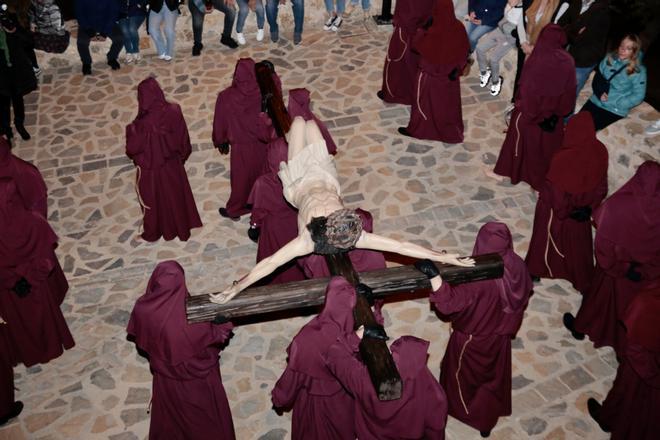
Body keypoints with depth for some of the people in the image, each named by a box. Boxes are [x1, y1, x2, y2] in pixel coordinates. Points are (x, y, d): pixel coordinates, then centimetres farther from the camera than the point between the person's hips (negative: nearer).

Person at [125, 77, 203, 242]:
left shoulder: (143, 124, -33)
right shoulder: (174, 111, -21)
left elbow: (132, 149, -19)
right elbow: (183, 139, -8)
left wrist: (130, 130, -2)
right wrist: (181, 156, 10)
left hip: (151, 169, -4)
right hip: (172, 165, 4)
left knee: (154, 201, 20)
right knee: (177, 195, 26)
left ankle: (153, 233, 44)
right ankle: (182, 229, 46)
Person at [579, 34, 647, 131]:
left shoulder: (638, 71, -8)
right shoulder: (609, 59, 5)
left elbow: (638, 96, -9)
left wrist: (617, 104, -15)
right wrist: (599, 92, -8)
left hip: (615, 110, -5)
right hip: (596, 101, 5)